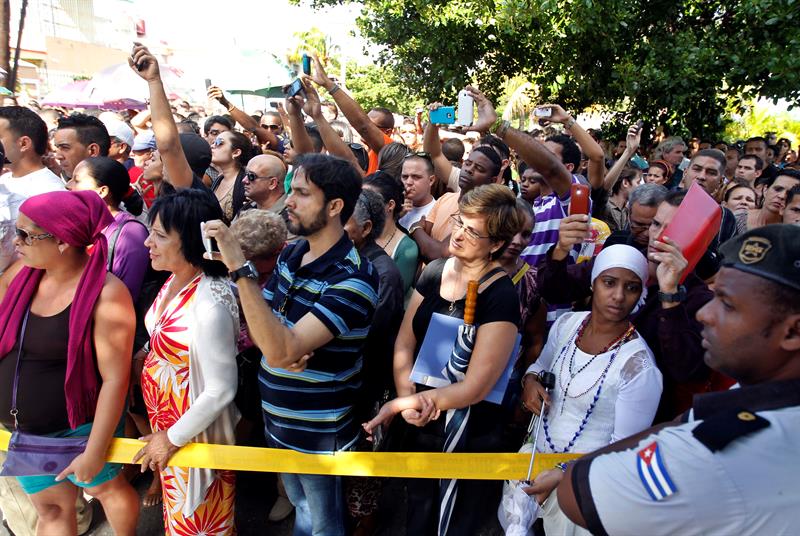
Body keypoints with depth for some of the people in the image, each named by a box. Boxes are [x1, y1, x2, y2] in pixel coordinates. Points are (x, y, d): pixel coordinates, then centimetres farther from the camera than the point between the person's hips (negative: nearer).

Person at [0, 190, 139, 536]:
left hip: (78, 428, -5)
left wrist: (94, 452, -20)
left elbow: (115, 379, -23)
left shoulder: (104, 294, -25)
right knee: (50, 507, 23)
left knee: (106, 488, 21)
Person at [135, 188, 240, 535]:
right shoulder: (175, 279, -6)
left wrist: (172, 438, -17)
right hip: (165, 417, 8)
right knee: (176, 506, 31)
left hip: (193, 430, -8)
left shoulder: (210, 306, -34)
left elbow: (221, 390, -28)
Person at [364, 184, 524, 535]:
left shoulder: (502, 295, -21)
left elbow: (474, 387, -23)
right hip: (422, 427, 5)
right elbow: (404, 344, -3)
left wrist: (400, 404, -18)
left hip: (471, 440, -5)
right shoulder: (435, 272, -4)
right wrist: (408, 398, -21)